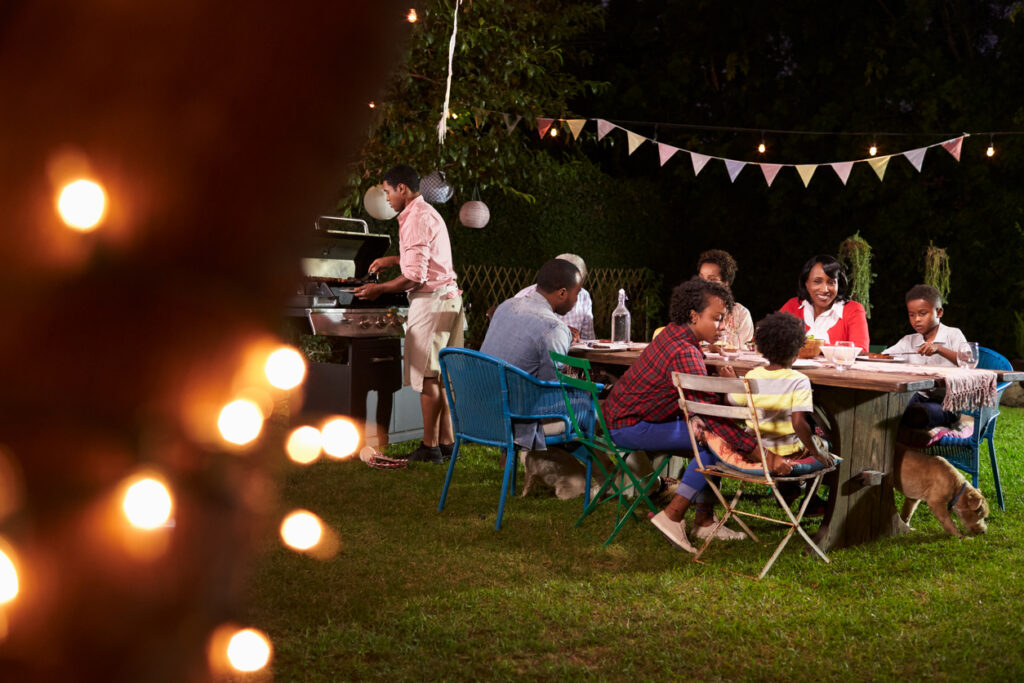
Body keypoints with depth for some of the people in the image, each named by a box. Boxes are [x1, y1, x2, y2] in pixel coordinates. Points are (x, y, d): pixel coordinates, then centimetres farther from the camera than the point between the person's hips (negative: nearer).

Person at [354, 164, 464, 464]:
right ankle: (447, 442, 14)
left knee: (428, 377, -6)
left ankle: (431, 447, -3)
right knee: (441, 376, 11)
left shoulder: (416, 219, -14)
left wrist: (379, 289, -8)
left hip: (430, 301, -10)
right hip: (448, 297, 10)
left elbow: (415, 276, -19)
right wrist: (392, 260, 30)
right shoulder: (428, 212, 19)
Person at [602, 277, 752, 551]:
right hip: (630, 427, -11)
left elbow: (700, 399, 11)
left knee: (711, 432, 10)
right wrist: (753, 448, -33)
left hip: (623, 413, 11)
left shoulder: (674, 334, 5)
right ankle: (672, 516, -12)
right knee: (715, 439, -17)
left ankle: (705, 521, 10)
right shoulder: (684, 353, -26)